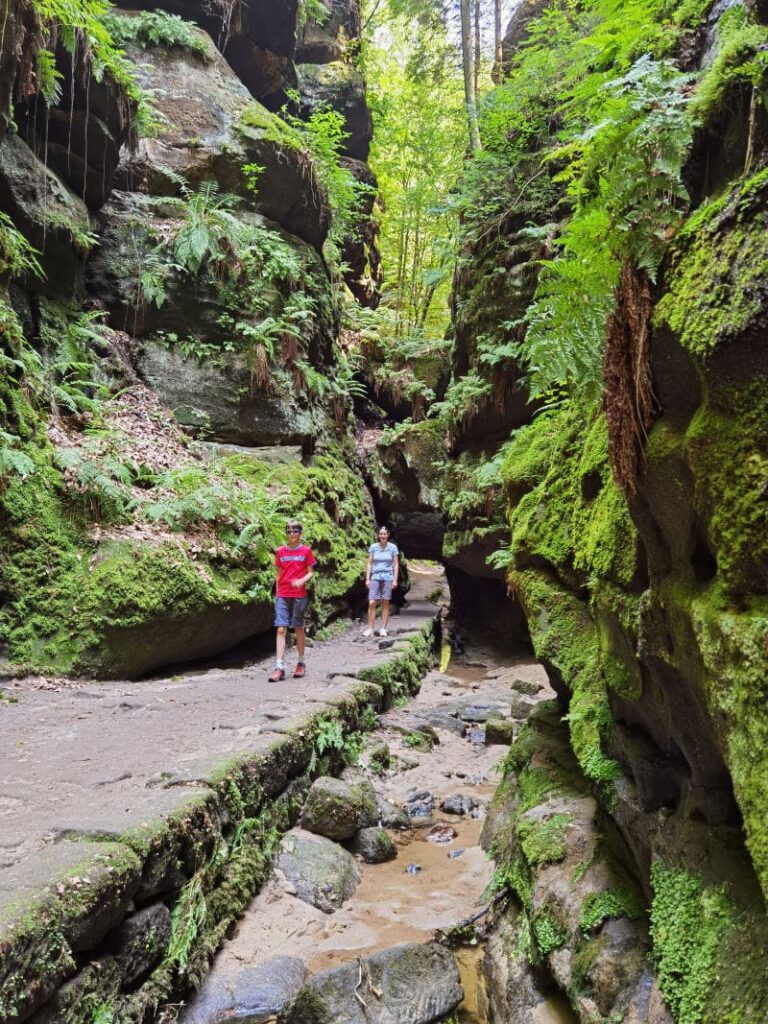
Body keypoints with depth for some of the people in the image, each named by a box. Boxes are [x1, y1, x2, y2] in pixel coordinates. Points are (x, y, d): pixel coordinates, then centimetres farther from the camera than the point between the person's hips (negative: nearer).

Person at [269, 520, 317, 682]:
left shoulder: (306, 551, 1)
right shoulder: (280, 552, 8)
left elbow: (311, 572, 1)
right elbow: (279, 574, 14)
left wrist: (302, 581, -18)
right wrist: (277, 593, 12)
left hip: (299, 595, -2)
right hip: (282, 596, 2)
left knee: (298, 628, 7)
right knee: (281, 629, -6)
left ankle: (301, 663, 22)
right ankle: (280, 667, -8)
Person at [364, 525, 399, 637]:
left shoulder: (393, 547, 2)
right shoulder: (373, 547, 4)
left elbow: (396, 564, 3)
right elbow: (369, 563, 7)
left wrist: (395, 580, -3)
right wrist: (367, 579, 1)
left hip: (387, 577, 0)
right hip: (375, 577, 1)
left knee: (385, 604, 2)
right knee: (372, 603, -8)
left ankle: (383, 629, 8)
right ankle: (370, 629, -4)